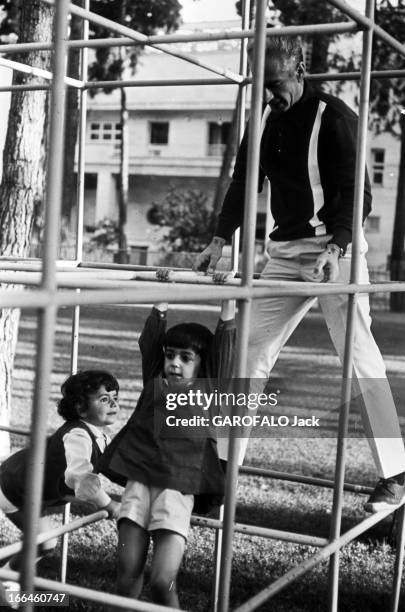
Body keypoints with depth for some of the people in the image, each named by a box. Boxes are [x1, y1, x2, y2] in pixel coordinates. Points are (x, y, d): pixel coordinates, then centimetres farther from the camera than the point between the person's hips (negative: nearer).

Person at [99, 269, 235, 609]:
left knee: (162, 581, -11)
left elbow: (224, 350, 1)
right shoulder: (154, 382, 15)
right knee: (128, 574, -2)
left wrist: (228, 304, -4)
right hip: (139, 480, 3)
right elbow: (149, 340, 10)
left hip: (178, 488, -2)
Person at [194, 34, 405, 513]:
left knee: (359, 357, -9)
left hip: (335, 249, -6)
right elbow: (243, 183, 10)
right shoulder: (265, 120, 9)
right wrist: (219, 239, -3)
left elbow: (356, 192, -16)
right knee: (250, 351, 5)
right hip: (284, 250, 7)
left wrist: (334, 248, -32)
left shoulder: (334, 117, -11)